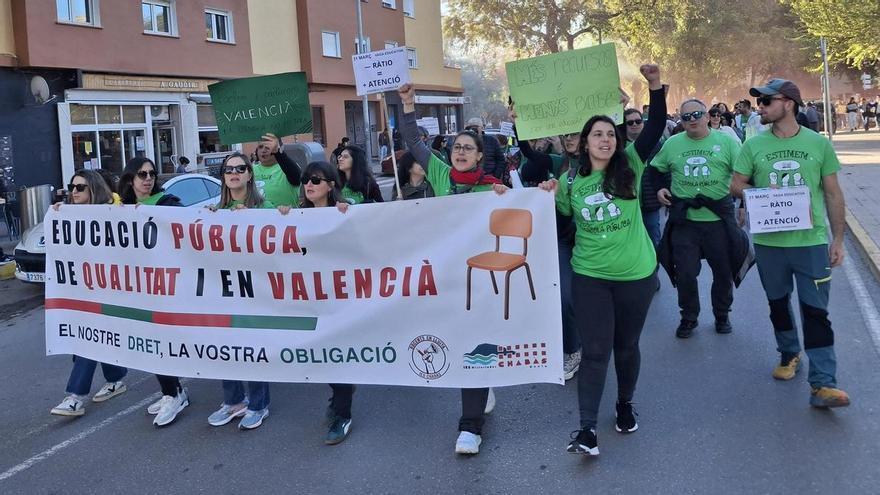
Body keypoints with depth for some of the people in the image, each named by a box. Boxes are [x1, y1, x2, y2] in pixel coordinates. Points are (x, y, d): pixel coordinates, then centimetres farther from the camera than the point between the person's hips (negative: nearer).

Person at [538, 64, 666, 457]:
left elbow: (655, 128, -14)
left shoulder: (630, 167, -4)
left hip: (637, 274, 0)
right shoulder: (569, 181, 1)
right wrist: (547, 199, -8)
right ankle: (587, 428, -1)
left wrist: (655, 86, -25)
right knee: (595, 350, -3)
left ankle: (625, 405, 37)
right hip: (589, 276, 0)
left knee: (626, 345, 15)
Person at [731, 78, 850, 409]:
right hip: (768, 242, 2)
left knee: (816, 311, -4)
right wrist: (763, 194, -16)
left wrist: (838, 240, 0)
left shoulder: (818, 144, -2)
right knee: (778, 303, 17)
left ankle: (822, 384, -1)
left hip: (811, 241, -2)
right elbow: (736, 186, 5)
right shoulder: (754, 146, 2)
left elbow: (833, 195, 2)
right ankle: (789, 354, 40)